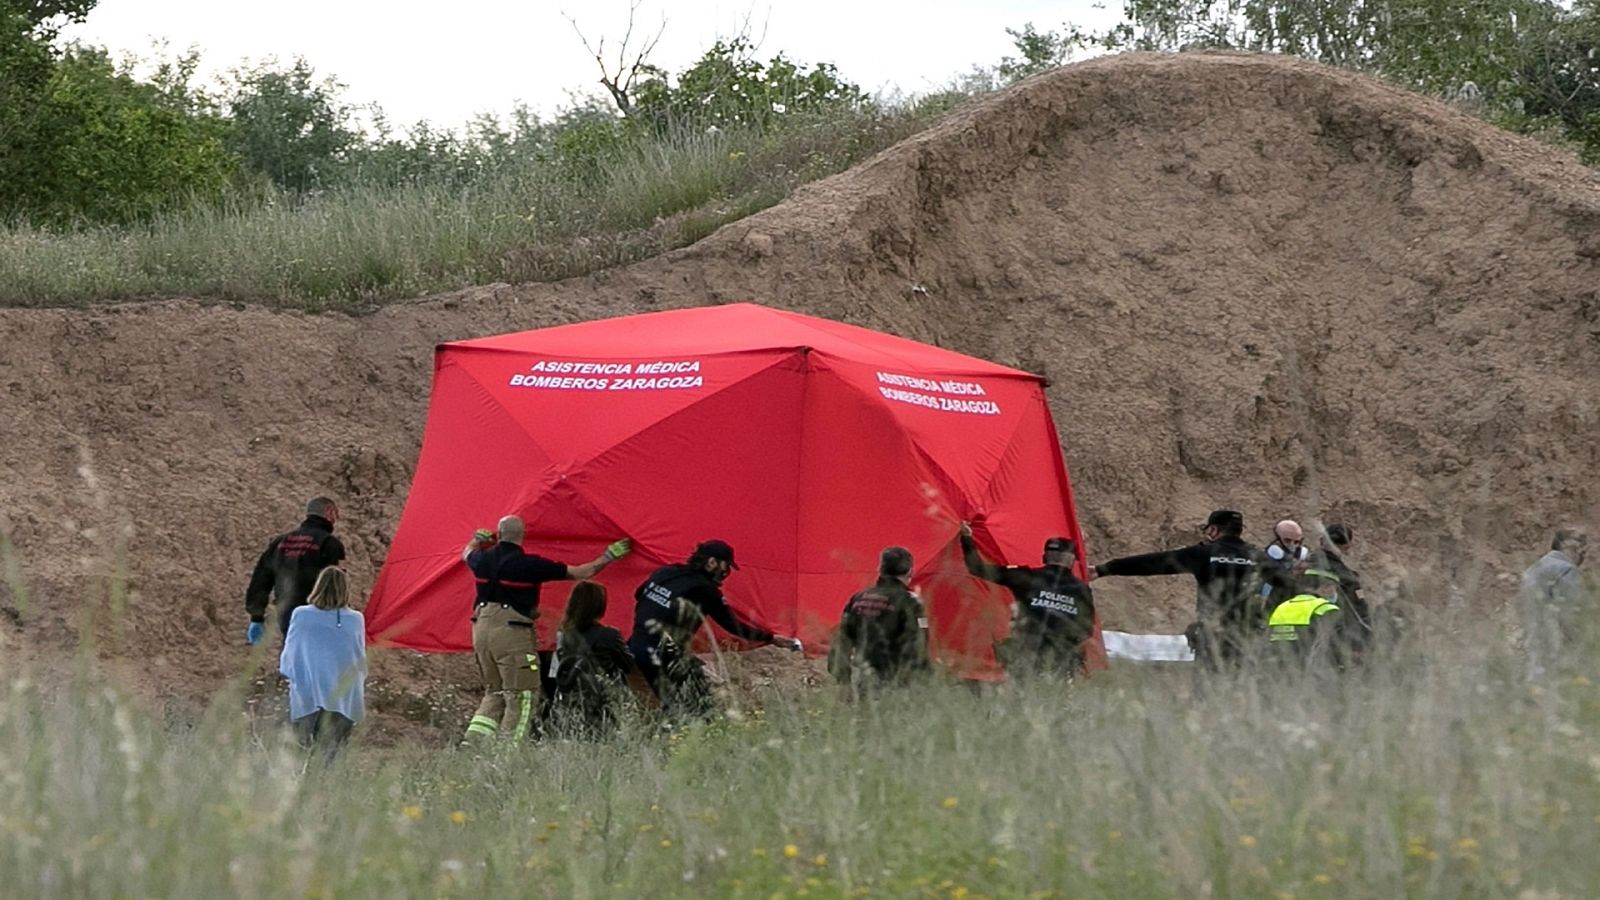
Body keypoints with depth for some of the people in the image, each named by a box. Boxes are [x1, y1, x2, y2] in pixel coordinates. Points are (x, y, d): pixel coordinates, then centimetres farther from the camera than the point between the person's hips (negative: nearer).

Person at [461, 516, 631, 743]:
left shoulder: (483, 559, 5)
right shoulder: (529, 564, -11)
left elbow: (467, 554, 34)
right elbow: (581, 573, -5)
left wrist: (477, 539, 55)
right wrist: (609, 556, 9)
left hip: (482, 628, 7)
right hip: (512, 631, -7)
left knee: (494, 692, 18)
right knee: (521, 695, 0)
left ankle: (473, 739, 5)